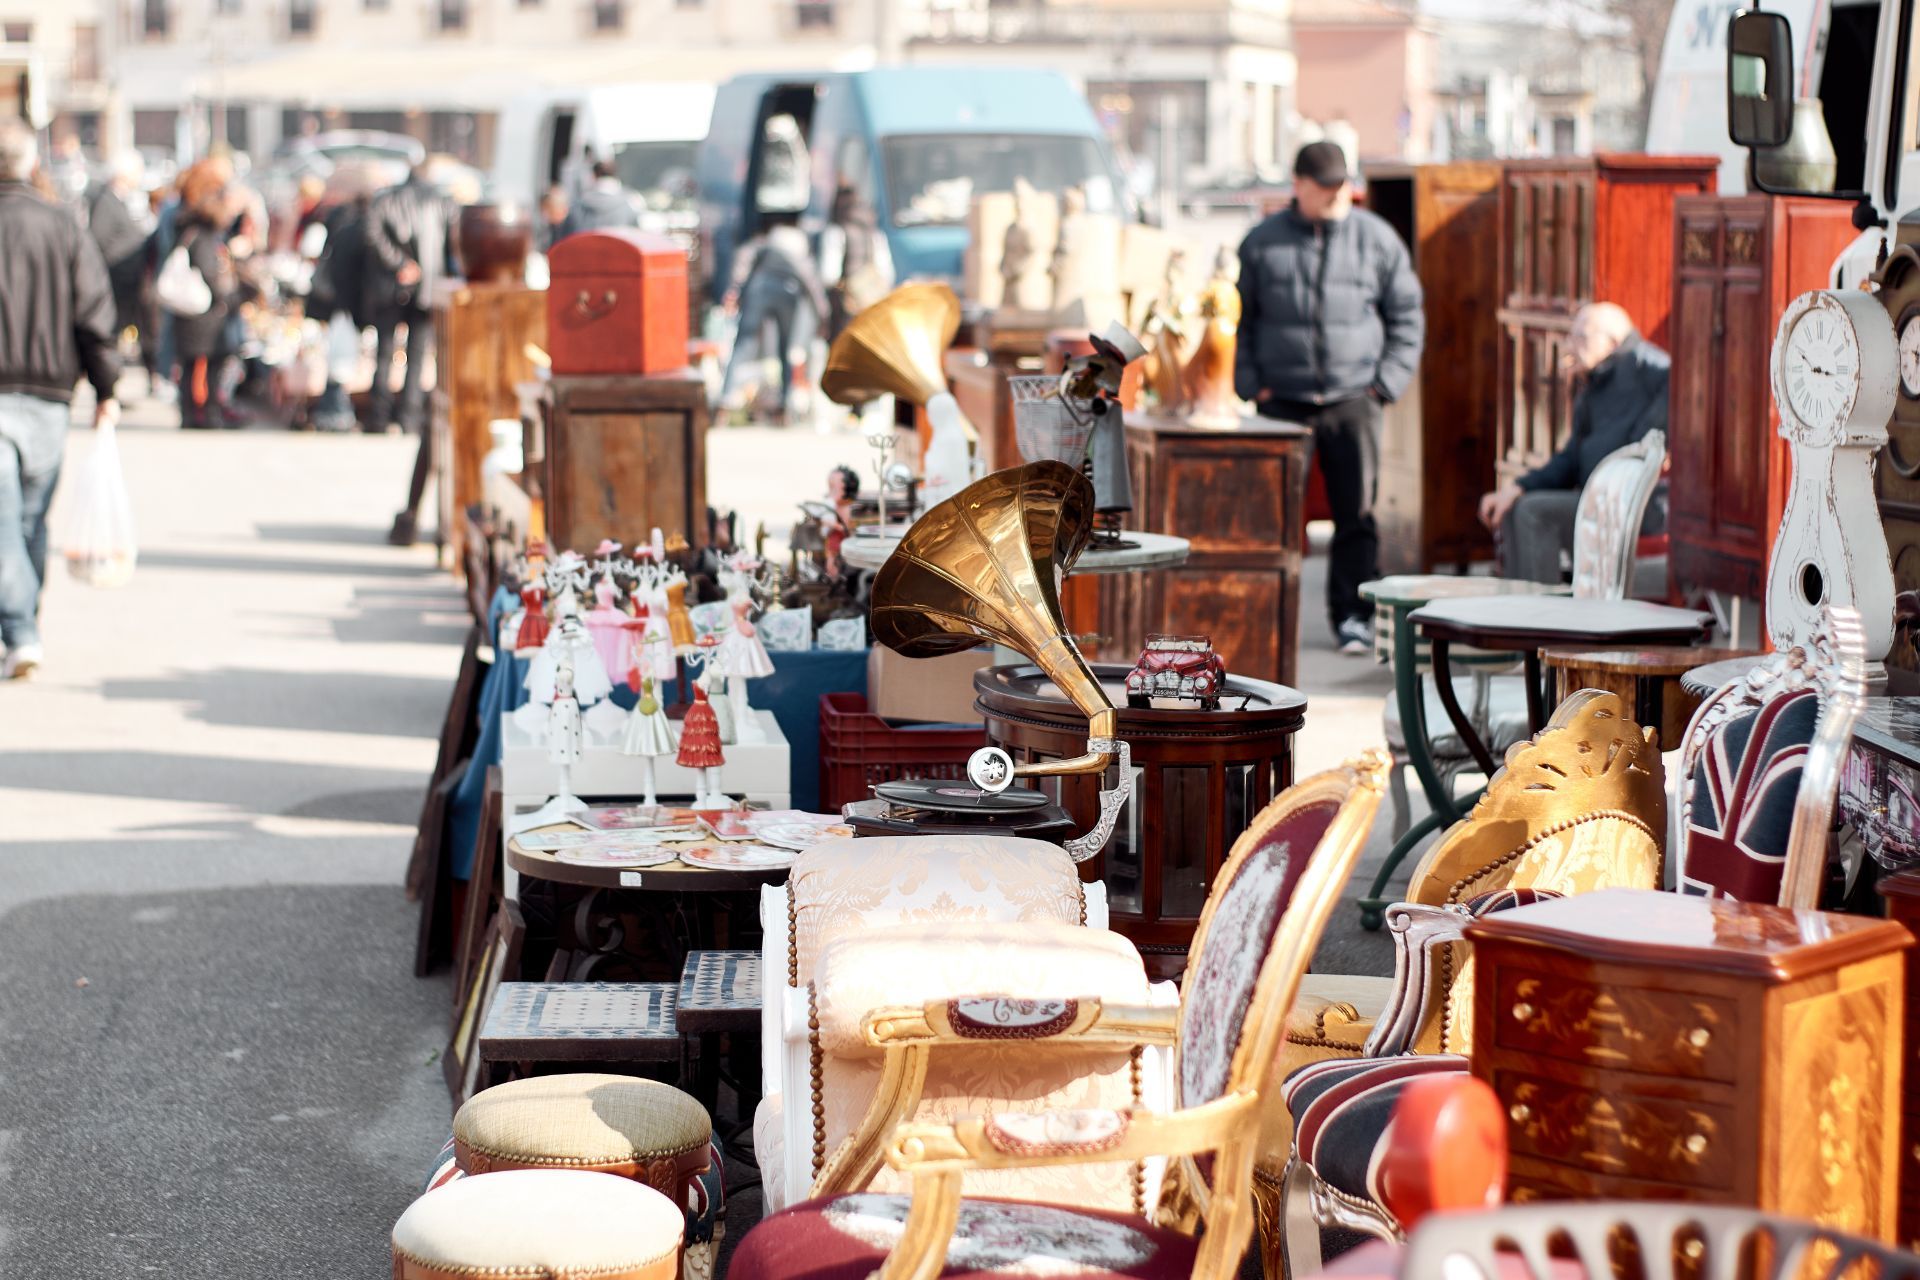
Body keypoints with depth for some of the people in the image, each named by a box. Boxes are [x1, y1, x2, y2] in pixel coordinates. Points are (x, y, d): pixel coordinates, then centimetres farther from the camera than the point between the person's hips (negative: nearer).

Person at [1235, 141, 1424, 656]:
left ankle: (1351, 615, 9)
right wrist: (1250, 383, 3)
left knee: (1357, 512, -1)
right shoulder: (1262, 242, 5)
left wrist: (1387, 381, 2)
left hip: (1353, 400, 0)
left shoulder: (1377, 239, 5)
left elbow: (1407, 318, 11)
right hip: (1283, 400, 0)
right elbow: (1240, 319, 13)